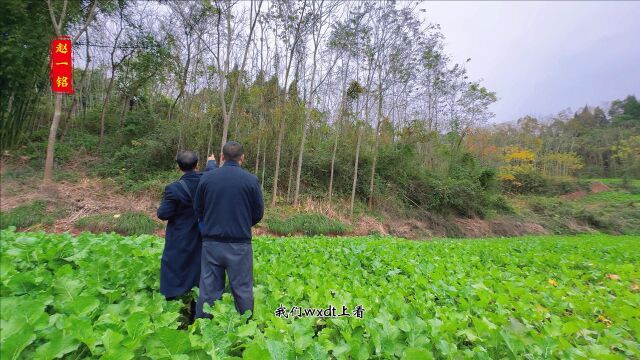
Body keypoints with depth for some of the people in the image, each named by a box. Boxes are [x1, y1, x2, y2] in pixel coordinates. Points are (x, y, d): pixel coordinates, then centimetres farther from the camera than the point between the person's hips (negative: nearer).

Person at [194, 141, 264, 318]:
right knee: (242, 290, 9)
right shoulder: (251, 180, -8)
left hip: (211, 242, 2)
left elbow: (198, 210, 8)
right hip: (240, 244, -2)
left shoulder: (206, 178, -1)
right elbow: (258, 213, -1)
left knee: (208, 289, 12)